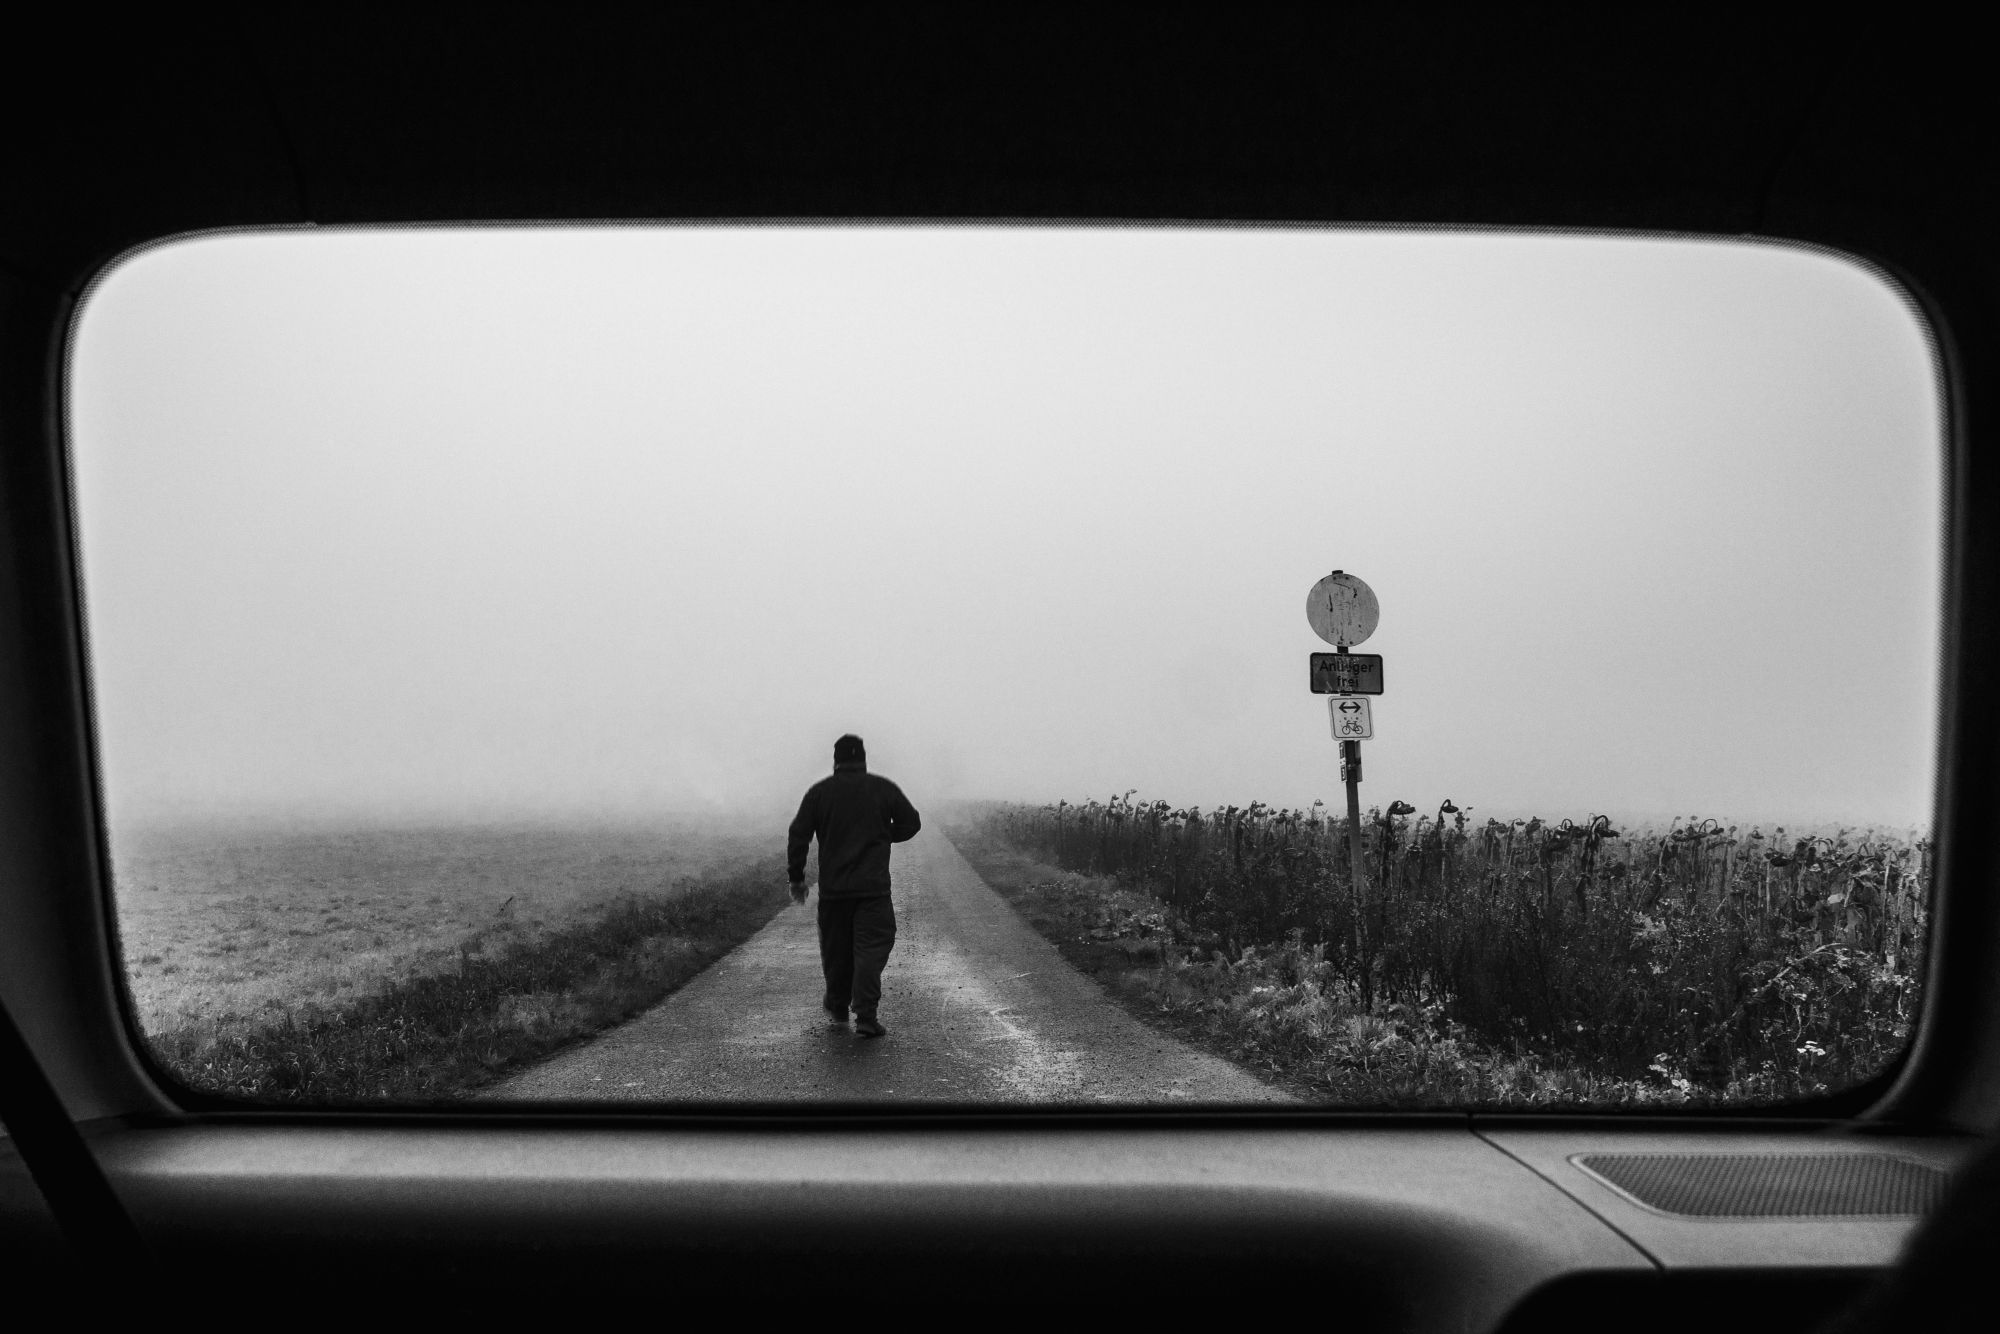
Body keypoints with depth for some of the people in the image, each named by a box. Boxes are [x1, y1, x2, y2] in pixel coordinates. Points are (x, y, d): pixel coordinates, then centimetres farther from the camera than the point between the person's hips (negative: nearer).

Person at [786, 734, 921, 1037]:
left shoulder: (819, 792, 1)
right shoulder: (884, 788, 0)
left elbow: (798, 836, -1)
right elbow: (911, 823, 5)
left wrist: (797, 878, 7)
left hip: (833, 888, 2)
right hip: (874, 887, -1)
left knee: (835, 948, 15)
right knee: (872, 948, -2)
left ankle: (837, 1006, 30)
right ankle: (866, 1016, -11)